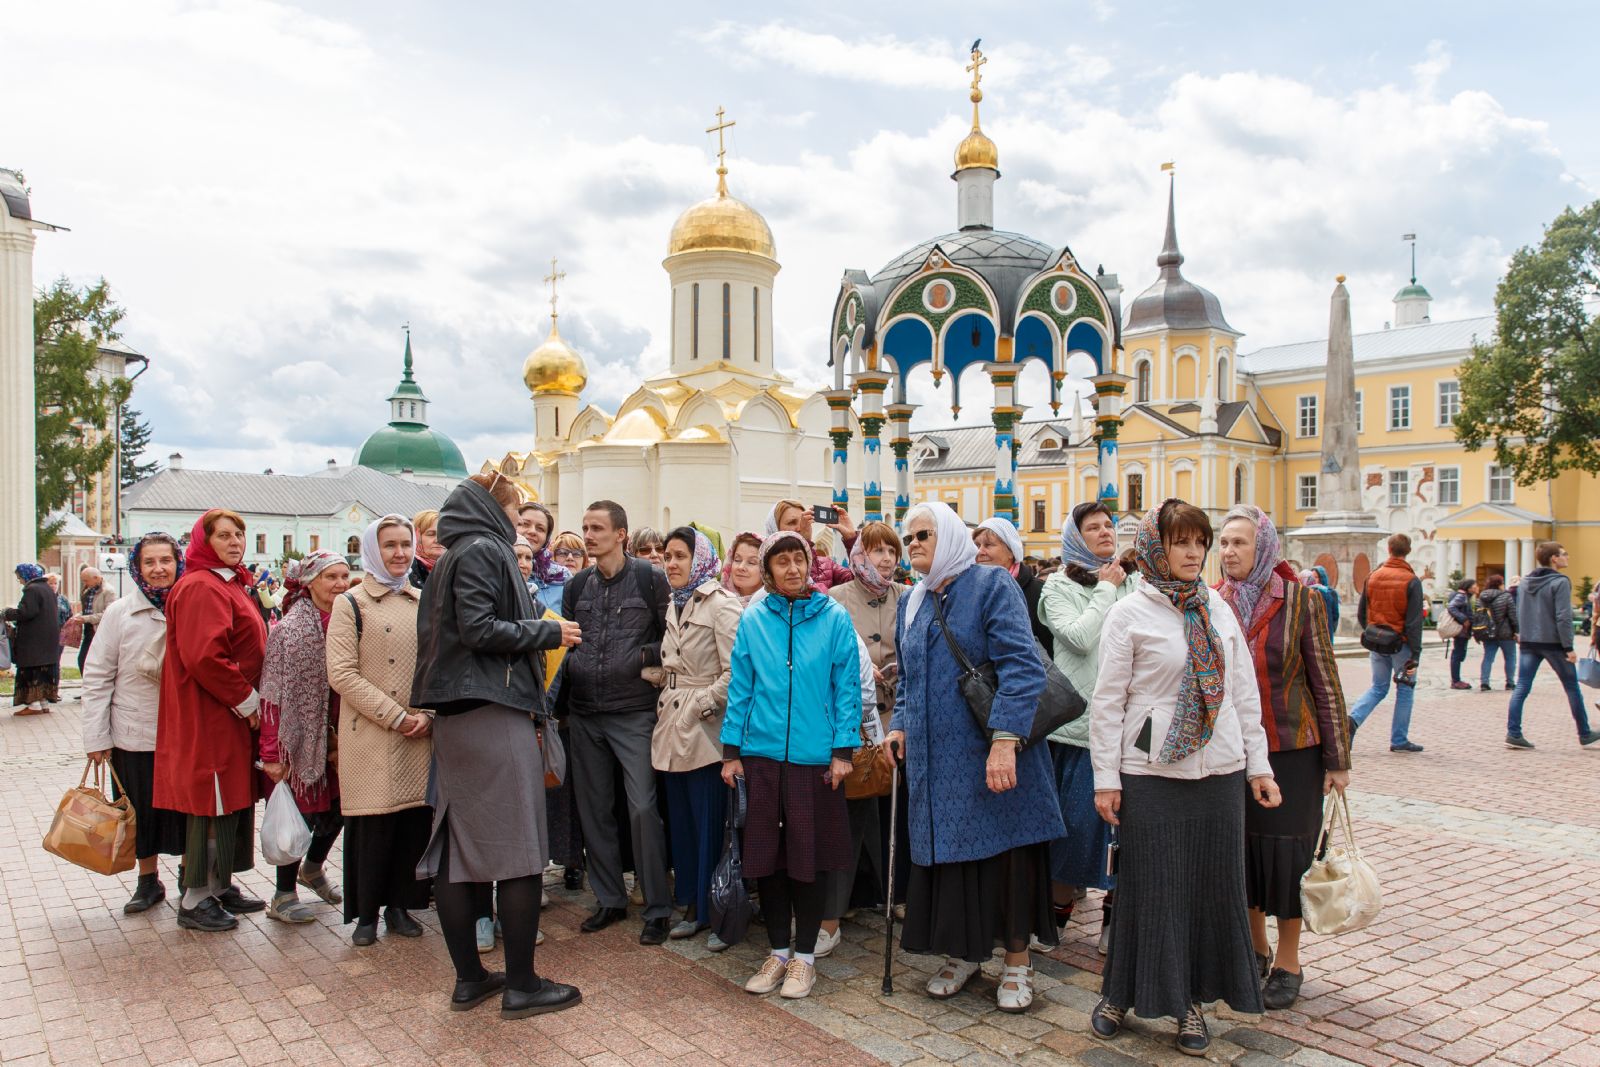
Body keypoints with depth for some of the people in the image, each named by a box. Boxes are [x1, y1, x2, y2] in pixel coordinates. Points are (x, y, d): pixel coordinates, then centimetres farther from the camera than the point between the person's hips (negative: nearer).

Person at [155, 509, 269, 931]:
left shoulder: (232, 585, 17)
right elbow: (204, 657, -24)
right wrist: (247, 701, -17)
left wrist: (250, 699, 12)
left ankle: (221, 886, 26)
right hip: (209, 718, -10)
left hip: (233, 715, 10)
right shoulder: (201, 588, -15)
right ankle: (195, 900, 8)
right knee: (212, 805, -3)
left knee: (232, 802, 15)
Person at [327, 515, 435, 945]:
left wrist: (428, 714, -4)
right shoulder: (351, 604, 0)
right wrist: (396, 717, -13)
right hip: (369, 734, -4)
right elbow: (342, 674, -9)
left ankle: (400, 905, 20)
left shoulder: (423, 603, 14)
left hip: (419, 735, 4)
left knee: (415, 818, 5)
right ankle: (366, 913, 14)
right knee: (374, 821, -2)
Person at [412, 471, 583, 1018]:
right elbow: (480, 628, -20)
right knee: (518, 847, -3)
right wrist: (549, 631, -10)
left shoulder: (453, 558, 18)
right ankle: (521, 985, 3)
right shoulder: (483, 550, -9)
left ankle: (469, 978, 19)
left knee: (457, 844, 9)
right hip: (494, 711, -9)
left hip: (454, 716, 9)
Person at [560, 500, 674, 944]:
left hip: (634, 712, -5)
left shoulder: (650, 579, -4)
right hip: (585, 714, 5)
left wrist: (645, 656, -15)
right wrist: (568, 666, 5)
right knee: (594, 809, 11)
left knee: (643, 809, -5)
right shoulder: (577, 585, 11)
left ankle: (657, 909, 8)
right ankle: (609, 898, 26)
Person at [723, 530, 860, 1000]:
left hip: (814, 756, -2)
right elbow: (740, 687, 7)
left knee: (808, 857, 7)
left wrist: (843, 750, -7)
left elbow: (847, 687, -2)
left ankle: (804, 956, 22)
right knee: (767, 855, 9)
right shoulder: (753, 620, 4)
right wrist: (731, 750, 4)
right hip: (762, 754, 2)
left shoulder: (834, 618, -2)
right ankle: (778, 951, 25)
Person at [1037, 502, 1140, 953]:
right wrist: (1106, 590, -5)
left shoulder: (1136, 582, 11)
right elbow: (1079, 637, -13)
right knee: (1073, 820, 3)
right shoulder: (1058, 586, 3)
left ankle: (1114, 914, 21)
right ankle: (1058, 911, 20)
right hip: (1078, 723, -2)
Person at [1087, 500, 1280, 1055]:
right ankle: (1120, 993, 23)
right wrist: (1105, 778, -8)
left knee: (1213, 884, 9)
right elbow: (1107, 702, -6)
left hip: (1219, 770, 4)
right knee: (1147, 886, 4)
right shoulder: (1129, 614, -5)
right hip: (1151, 774, -4)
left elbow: (1244, 692, 11)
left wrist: (1259, 765, 9)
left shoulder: (1219, 609, 8)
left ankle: (1192, 999, 25)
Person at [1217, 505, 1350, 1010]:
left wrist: (1337, 759, -5)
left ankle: (1288, 962, 20)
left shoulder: (1300, 600, -8)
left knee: (1286, 850, 3)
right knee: (1241, 846, 10)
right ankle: (1255, 948, 30)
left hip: (1291, 749, -3)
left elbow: (1325, 681, -5)